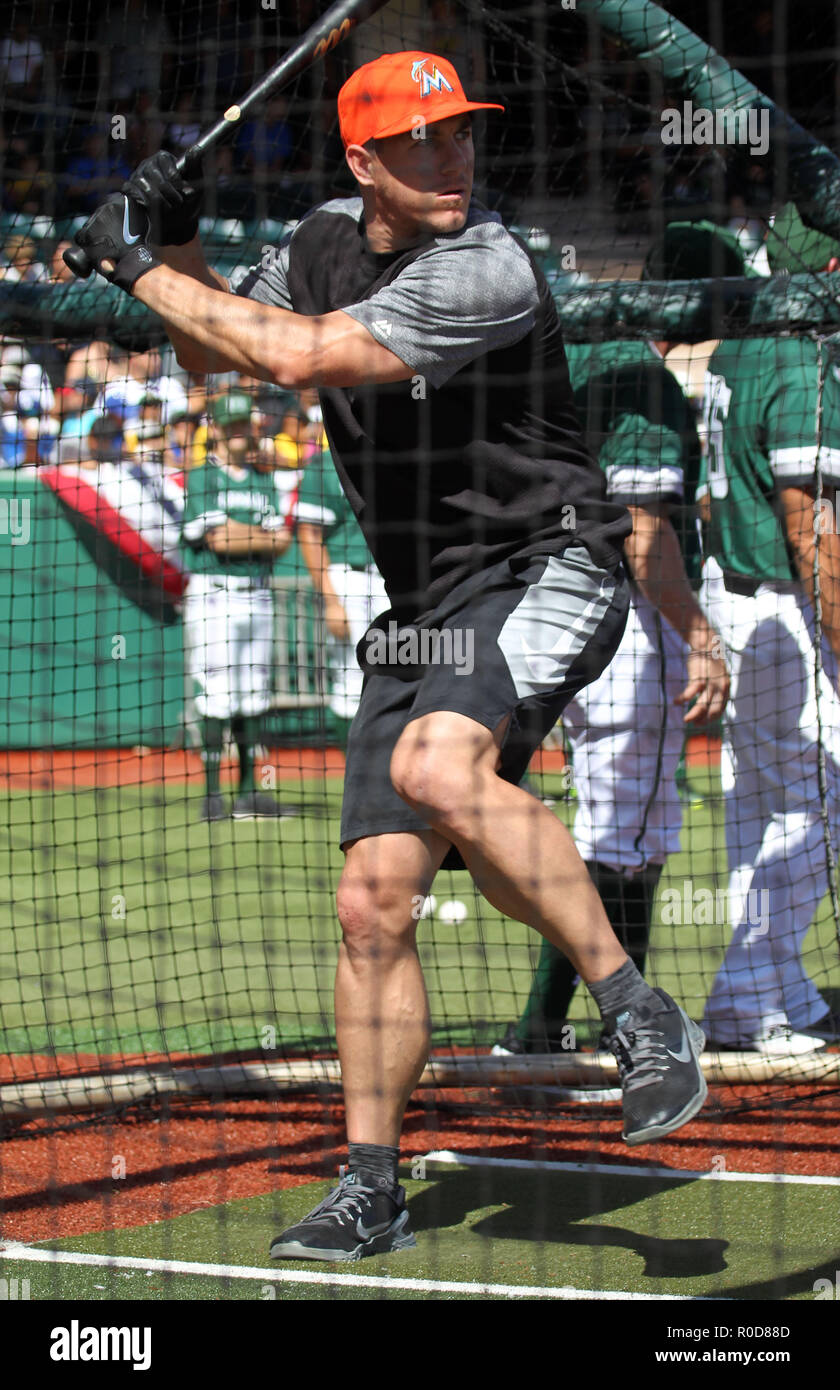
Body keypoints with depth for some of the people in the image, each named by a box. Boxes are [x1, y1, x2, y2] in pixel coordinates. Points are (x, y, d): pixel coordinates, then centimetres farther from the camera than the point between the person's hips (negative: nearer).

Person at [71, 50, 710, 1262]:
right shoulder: (327, 242, 6)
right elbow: (215, 355, 23)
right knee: (374, 897, 1)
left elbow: (300, 354, -26)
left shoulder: (486, 273, -20)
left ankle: (639, 1014, -26)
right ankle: (371, 1190, 14)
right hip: (422, 611, 7)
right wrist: (176, 249, 3)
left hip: (545, 573, -7)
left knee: (440, 766, -36)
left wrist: (135, 266, -15)